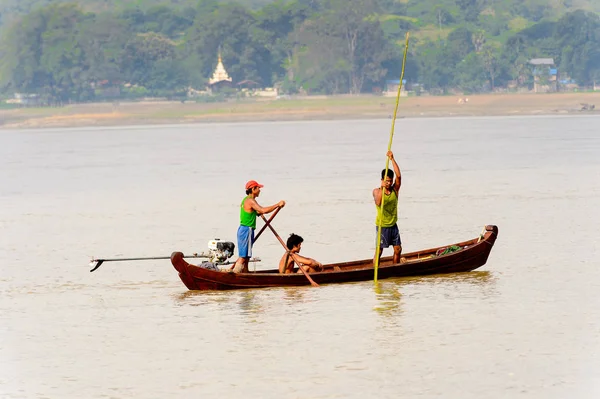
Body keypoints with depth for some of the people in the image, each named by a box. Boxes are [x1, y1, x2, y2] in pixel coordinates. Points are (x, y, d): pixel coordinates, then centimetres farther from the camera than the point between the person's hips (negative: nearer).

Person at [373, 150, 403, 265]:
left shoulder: (395, 190, 0)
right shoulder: (377, 191, -9)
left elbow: (398, 176, -14)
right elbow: (378, 203, -29)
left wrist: (392, 159, -17)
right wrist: (382, 188, -35)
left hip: (393, 225, 4)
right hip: (382, 226, -4)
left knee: (398, 249, 8)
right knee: (379, 251, -1)